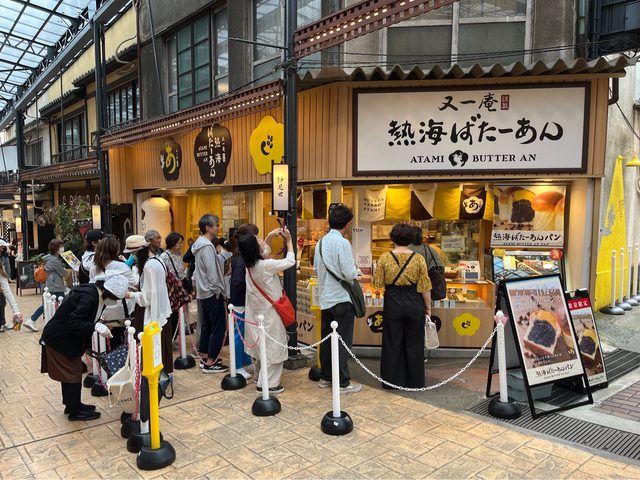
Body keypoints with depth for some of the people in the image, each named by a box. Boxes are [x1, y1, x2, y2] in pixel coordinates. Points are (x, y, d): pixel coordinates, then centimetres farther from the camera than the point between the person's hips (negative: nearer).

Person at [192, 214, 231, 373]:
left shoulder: (200, 243, 12)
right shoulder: (207, 246, -19)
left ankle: (204, 357, 24)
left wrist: (226, 254, 2)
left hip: (203, 293, 10)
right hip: (212, 293, -10)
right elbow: (212, 271, -22)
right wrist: (217, 290, -14)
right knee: (219, 327, -4)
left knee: (207, 325, 16)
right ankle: (210, 363, 1)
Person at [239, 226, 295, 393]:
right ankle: (267, 383, 3)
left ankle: (260, 376, 32)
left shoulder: (249, 264, -1)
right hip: (270, 311, -8)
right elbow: (290, 261, -15)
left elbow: (262, 250, 20)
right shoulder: (265, 265, -23)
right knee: (273, 346, 0)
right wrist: (289, 240, -6)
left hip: (257, 311, 8)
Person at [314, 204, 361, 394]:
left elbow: (316, 268, 13)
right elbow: (349, 274, -19)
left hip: (325, 298, 7)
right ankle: (343, 383, 9)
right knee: (342, 342, 1)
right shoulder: (342, 243, -18)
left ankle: (325, 377, 27)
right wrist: (356, 272, 1)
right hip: (342, 299, -7)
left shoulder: (321, 242, 6)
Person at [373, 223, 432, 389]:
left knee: (392, 343, 12)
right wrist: (428, 307, 5)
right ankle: (414, 381, 22)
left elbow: (377, 283, -3)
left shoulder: (384, 258, -8)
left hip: (393, 304, 0)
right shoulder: (418, 258, -9)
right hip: (414, 304, 0)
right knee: (413, 344, 13)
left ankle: (392, 380, 19)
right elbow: (425, 286, -7)